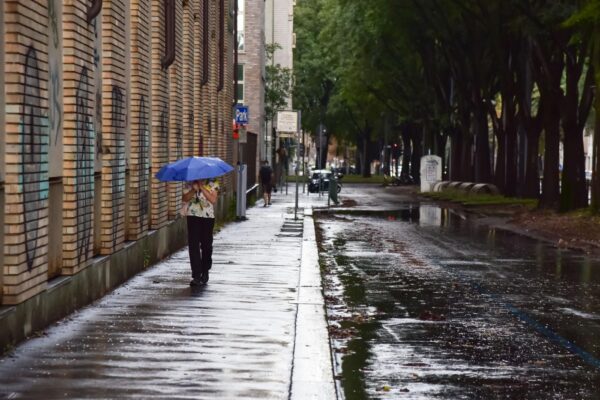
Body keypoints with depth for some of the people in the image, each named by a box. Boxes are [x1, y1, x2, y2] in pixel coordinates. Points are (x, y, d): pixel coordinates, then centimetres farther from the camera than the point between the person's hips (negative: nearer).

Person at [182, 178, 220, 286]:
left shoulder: (213, 184, 1)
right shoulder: (191, 184, 7)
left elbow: (213, 199, -13)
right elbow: (184, 198, -1)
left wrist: (202, 188, -17)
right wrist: (193, 190, -16)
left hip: (208, 217, -1)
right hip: (193, 216, 1)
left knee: (206, 245, 10)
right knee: (193, 245, -8)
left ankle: (205, 272, 29)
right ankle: (196, 276, -10)